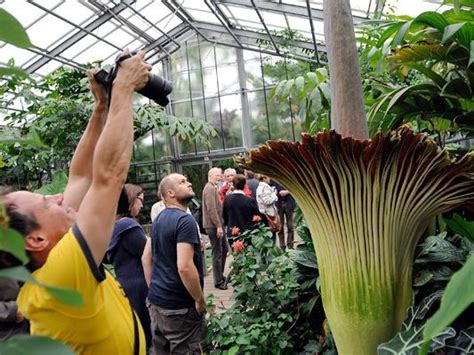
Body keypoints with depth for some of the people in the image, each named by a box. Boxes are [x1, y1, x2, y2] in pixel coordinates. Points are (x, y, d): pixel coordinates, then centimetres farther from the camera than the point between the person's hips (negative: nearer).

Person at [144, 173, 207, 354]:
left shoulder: (158, 219, 9)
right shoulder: (185, 220, -19)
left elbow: (147, 256, 16)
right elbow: (184, 267, -27)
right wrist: (200, 299, -15)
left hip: (156, 299, 8)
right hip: (179, 305, -8)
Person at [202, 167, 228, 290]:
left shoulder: (213, 188, 18)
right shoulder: (210, 189, -15)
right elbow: (211, 209, -22)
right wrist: (218, 226, -22)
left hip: (217, 225, 10)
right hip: (213, 226, -10)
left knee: (224, 249, 17)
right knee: (217, 253, -2)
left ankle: (220, 275, 30)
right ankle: (218, 282, 8)